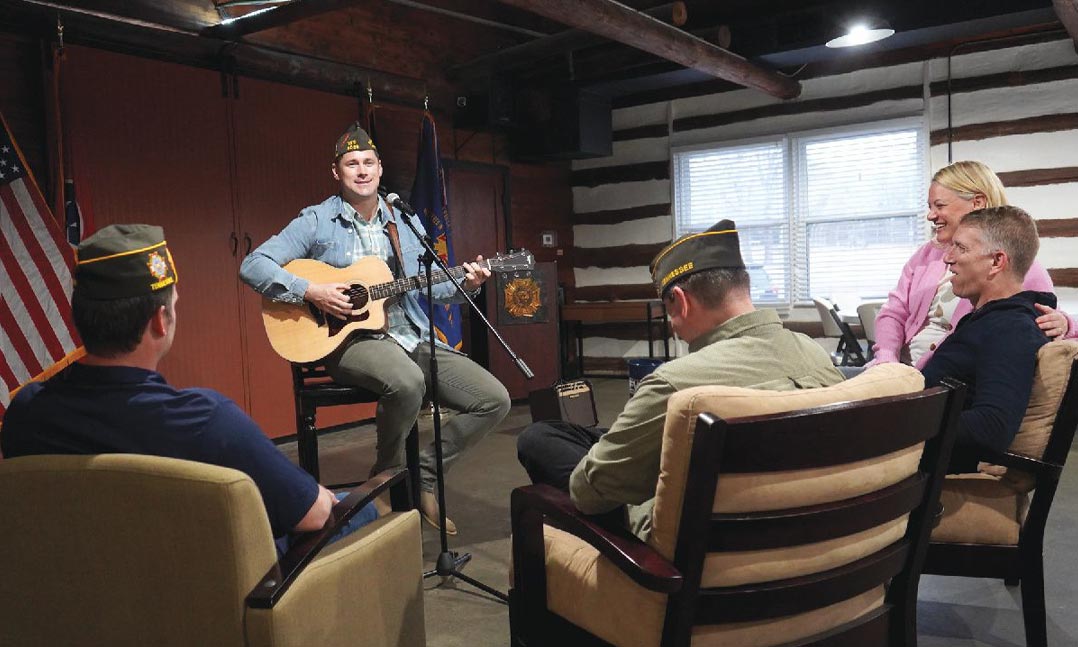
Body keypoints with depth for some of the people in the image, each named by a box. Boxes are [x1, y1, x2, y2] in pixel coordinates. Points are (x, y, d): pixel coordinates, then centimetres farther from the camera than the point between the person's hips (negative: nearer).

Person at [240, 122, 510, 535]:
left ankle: (423, 476, 7)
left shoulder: (406, 222, 15)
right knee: (408, 382, -39)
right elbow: (252, 266, -5)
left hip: (412, 340, 5)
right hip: (350, 340, -5)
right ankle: (386, 479, -8)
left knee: (495, 399, -9)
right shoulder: (317, 222, 1)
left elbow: (429, 286, 18)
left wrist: (465, 285, -2)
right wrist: (309, 291, -19)